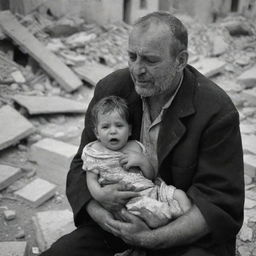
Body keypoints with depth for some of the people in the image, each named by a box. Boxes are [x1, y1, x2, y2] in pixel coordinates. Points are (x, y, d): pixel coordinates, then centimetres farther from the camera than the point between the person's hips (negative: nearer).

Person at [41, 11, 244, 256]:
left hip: (187, 231, -3)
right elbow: (82, 167, 0)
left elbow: (219, 204, -16)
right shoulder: (110, 89, -6)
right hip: (119, 214, 4)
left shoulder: (217, 111, -18)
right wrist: (96, 207, -21)